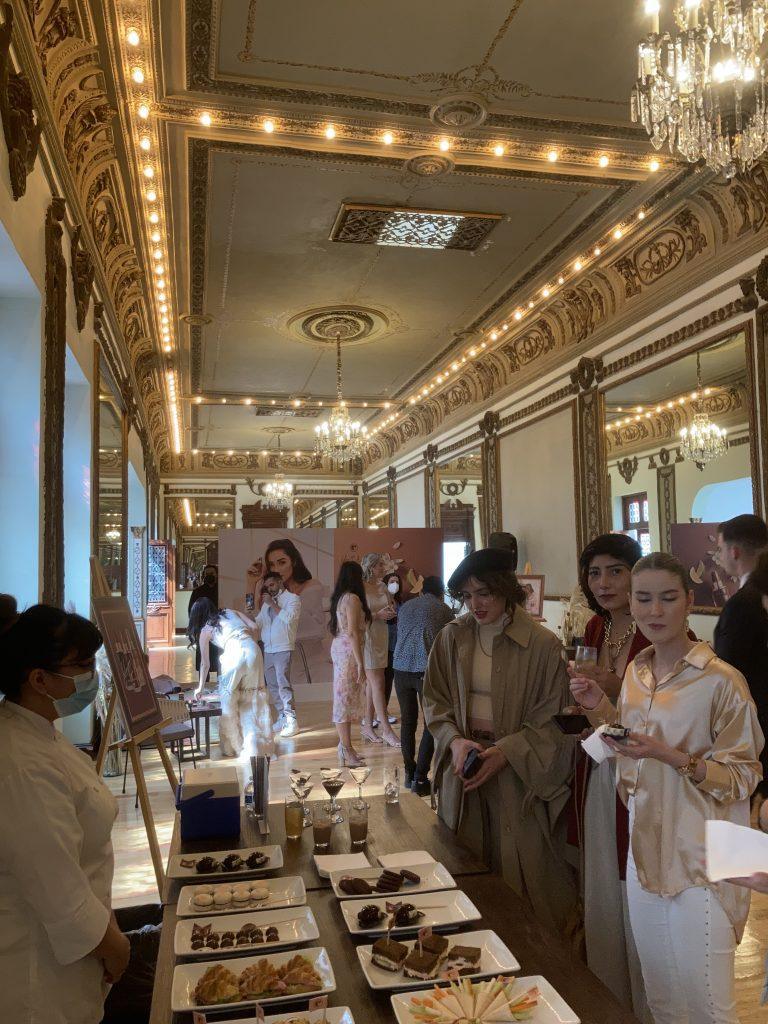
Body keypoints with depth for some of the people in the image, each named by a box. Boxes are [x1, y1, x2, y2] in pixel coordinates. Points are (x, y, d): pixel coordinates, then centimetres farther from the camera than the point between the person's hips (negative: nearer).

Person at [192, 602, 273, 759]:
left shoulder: (205, 630, 16)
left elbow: (204, 663, 21)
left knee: (228, 699, 14)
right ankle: (258, 743, 20)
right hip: (253, 650, 4)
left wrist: (200, 687, 32)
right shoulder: (231, 612, 24)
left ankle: (233, 746, 19)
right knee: (253, 698, 14)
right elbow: (254, 628, 14)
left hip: (235, 654, -4)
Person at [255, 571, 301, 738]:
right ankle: (282, 718, 19)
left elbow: (289, 618, -18)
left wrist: (272, 604, -14)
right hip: (267, 649, 7)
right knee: (272, 686, 9)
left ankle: (291, 722, -8)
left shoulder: (293, 598, -2)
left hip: (283, 649, -7)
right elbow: (258, 622, 18)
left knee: (283, 685, -12)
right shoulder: (267, 601, 16)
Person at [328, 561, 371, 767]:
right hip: (348, 651, -9)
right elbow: (353, 632, -19)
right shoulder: (353, 598, -14)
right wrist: (360, 663, -18)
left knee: (345, 698, 12)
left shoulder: (339, 598, 12)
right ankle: (346, 750, 2)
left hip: (339, 648, 9)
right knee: (347, 698, -4)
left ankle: (345, 746, 19)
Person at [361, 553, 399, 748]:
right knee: (377, 684, -6)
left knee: (373, 684, 10)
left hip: (382, 637, 7)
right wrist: (377, 615, -21)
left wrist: (390, 613, 0)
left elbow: (391, 607, 22)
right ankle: (386, 730, -3)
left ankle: (368, 726, 19)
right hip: (367, 637, -7)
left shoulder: (382, 587, 10)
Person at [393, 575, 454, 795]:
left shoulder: (405, 607, 18)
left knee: (408, 721, 16)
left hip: (401, 668, 4)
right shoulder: (444, 610, 6)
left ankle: (409, 773, 23)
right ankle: (420, 779, 1)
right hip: (427, 669, -4)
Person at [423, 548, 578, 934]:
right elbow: (434, 700, 7)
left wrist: (505, 751, -18)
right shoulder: (452, 637, -1)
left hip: (518, 776, -3)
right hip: (463, 763, 4)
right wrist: (455, 740, -10)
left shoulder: (542, 645, -12)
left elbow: (552, 721, -8)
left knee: (521, 871, 7)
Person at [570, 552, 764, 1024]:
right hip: (646, 852, 6)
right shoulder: (636, 673, 4)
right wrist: (601, 708, 1)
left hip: (700, 863, -6)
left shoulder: (722, 680, -17)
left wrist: (672, 757, -26)